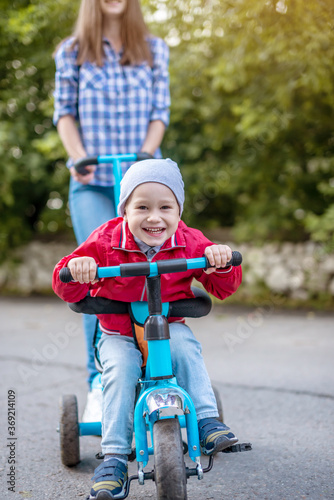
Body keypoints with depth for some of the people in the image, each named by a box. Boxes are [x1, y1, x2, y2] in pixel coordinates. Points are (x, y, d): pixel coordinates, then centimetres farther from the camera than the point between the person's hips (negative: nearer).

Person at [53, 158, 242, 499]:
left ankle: (207, 424, -18)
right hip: (117, 334, -1)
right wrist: (75, 269, -39)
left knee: (185, 346, -29)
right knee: (120, 371, -26)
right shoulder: (106, 242, -13)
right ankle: (114, 457, -20)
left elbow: (223, 288, -6)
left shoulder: (188, 243, -8)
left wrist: (221, 262, -29)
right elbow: (68, 292, -14)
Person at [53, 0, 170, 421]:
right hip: (92, 182, -1)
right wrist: (78, 157, -9)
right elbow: (64, 112, 8)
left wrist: (146, 154, -11)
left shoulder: (154, 51, 11)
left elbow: (160, 111, 7)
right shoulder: (72, 52, 9)